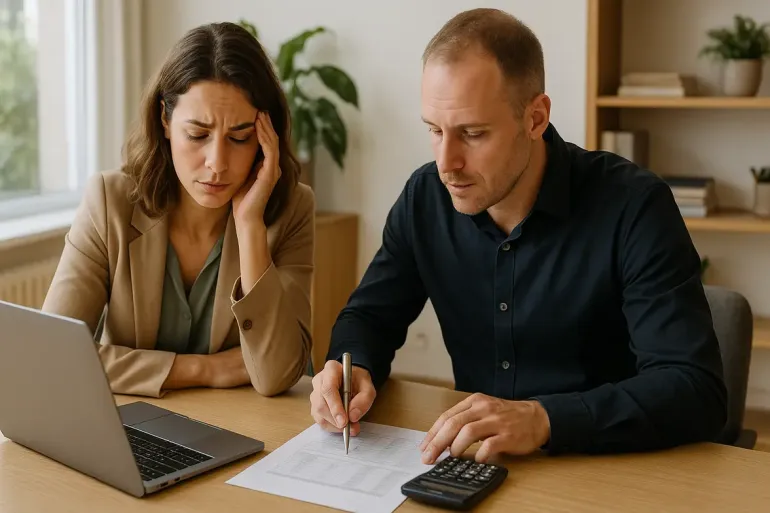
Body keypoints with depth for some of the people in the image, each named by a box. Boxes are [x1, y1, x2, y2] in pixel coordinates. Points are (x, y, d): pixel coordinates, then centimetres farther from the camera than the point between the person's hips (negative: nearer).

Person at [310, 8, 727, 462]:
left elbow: (698, 390, -23)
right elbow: (369, 317, 9)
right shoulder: (426, 197, -2)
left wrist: (542, 420, -35)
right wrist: (354, 369, -14)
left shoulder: (632, 206, -17)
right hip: (478, 472, 4)